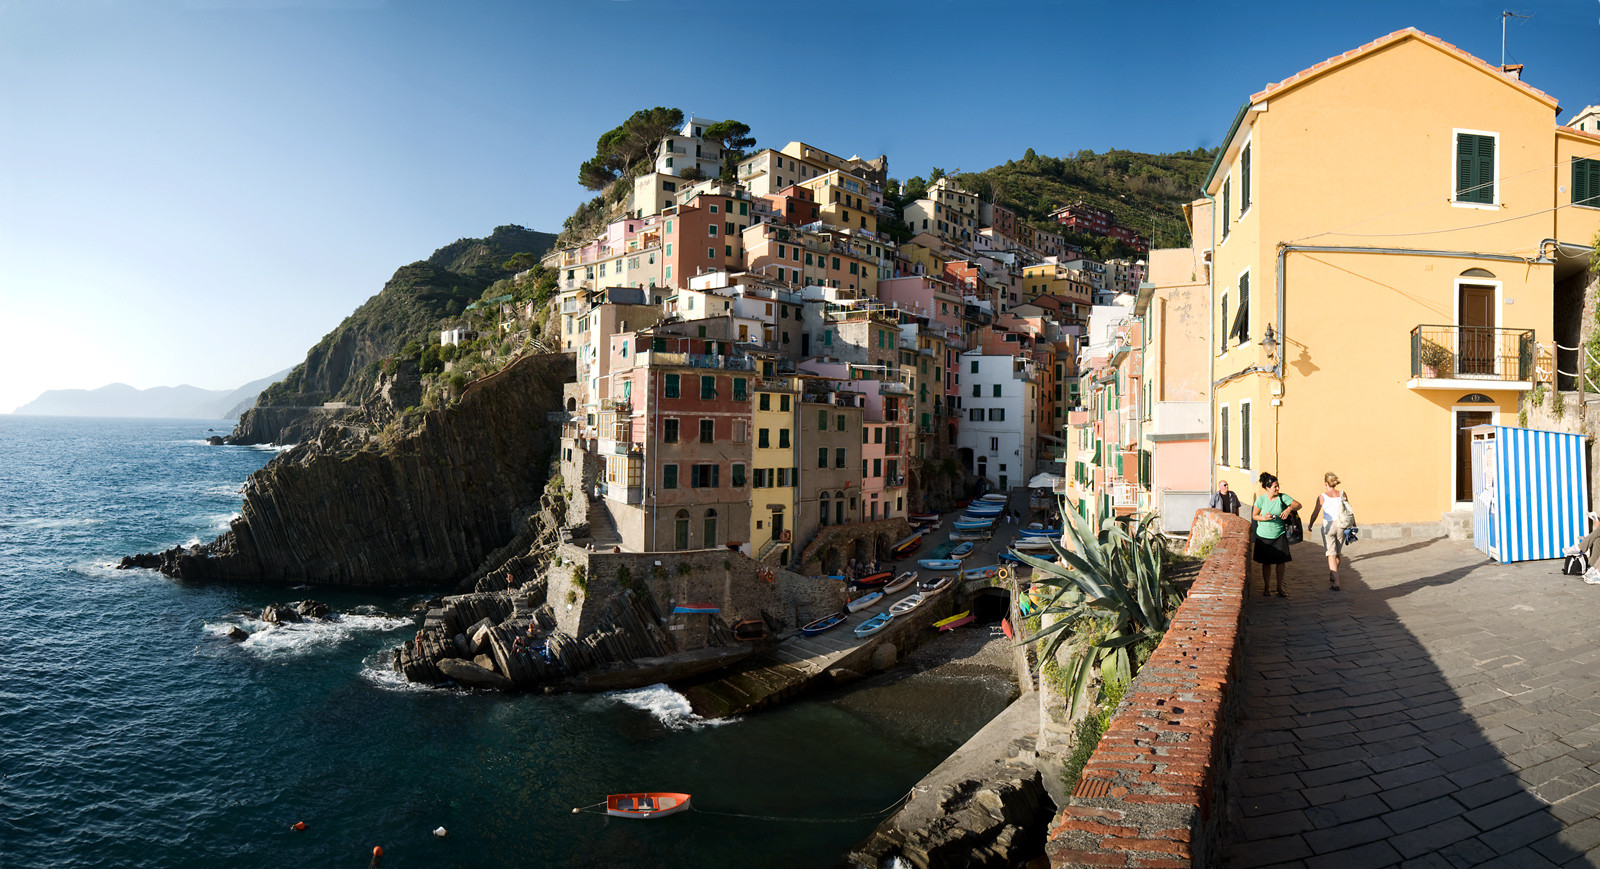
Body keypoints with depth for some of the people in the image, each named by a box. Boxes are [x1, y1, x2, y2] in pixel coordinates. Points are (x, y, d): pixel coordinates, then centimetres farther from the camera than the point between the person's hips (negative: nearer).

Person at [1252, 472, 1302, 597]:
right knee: (1266, 562, 6)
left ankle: (1280, 588, 15)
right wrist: (1264, 518, -19)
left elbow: (1298, 505, -1)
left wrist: (1289, 508, -21)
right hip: (1264, 535, -1)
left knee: (1281, 561, 0)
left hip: (1279, 535, 1)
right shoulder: (1261, 499, -7)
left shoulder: (1282, 497, -5)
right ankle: (1266, 587, 21)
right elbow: (1254, 516, 1)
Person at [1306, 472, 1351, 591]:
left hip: (1328, 526, -4)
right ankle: (1332, 576, 36)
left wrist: (1310, 525, 16)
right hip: (1341, 526, 4)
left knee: (1331, 554, -1)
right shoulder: (1342, 495, 0)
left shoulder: (1322, 497, -8)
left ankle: (1335, 583, -7)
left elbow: (1315, 514, -1)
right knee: (1337, 553, 19)